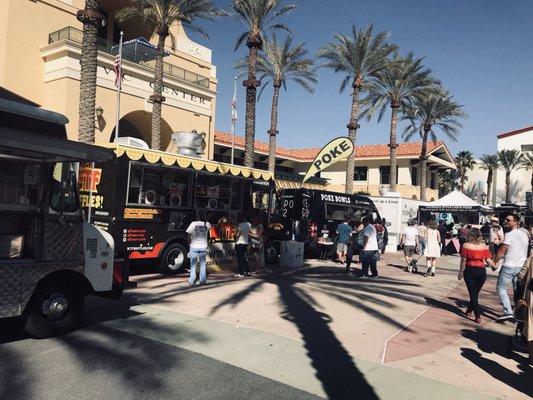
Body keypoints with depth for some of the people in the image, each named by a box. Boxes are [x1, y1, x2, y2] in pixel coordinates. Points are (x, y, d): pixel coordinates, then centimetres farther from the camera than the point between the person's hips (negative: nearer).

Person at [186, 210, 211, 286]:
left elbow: (189, 236, -5)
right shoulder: (207, 224, -1)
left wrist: (189, 245, 5)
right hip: (203, 247, 2)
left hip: (194, 247, -2)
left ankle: (192, 281, 8)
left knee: (193, 265, 8)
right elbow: (210, 227, 26)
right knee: (202, 264, 14)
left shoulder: (193, 224, -7)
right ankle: (203, 281, 14)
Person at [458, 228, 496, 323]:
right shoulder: (484, 246, -5)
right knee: (475, 293, 19)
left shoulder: (466, 246, -10)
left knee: (473, 294, 5)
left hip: (470, 271, -2)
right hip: (481, 272, 2)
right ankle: (469, 311, 35)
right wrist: (494, 266, 15)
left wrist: (461, 272, 3)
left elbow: (463, 260, -7)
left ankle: (478, 316, -2)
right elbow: (488, 260, -6)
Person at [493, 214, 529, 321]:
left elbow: (502, 251, -16)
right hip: (521, 267, 7)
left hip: (509, 267, -7)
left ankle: (508, 312, -10)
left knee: (501, 288, 1)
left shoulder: (509, 235, -14)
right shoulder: (525, 235, 11)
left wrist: (494, 263, -7)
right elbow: (527, 251, 18)